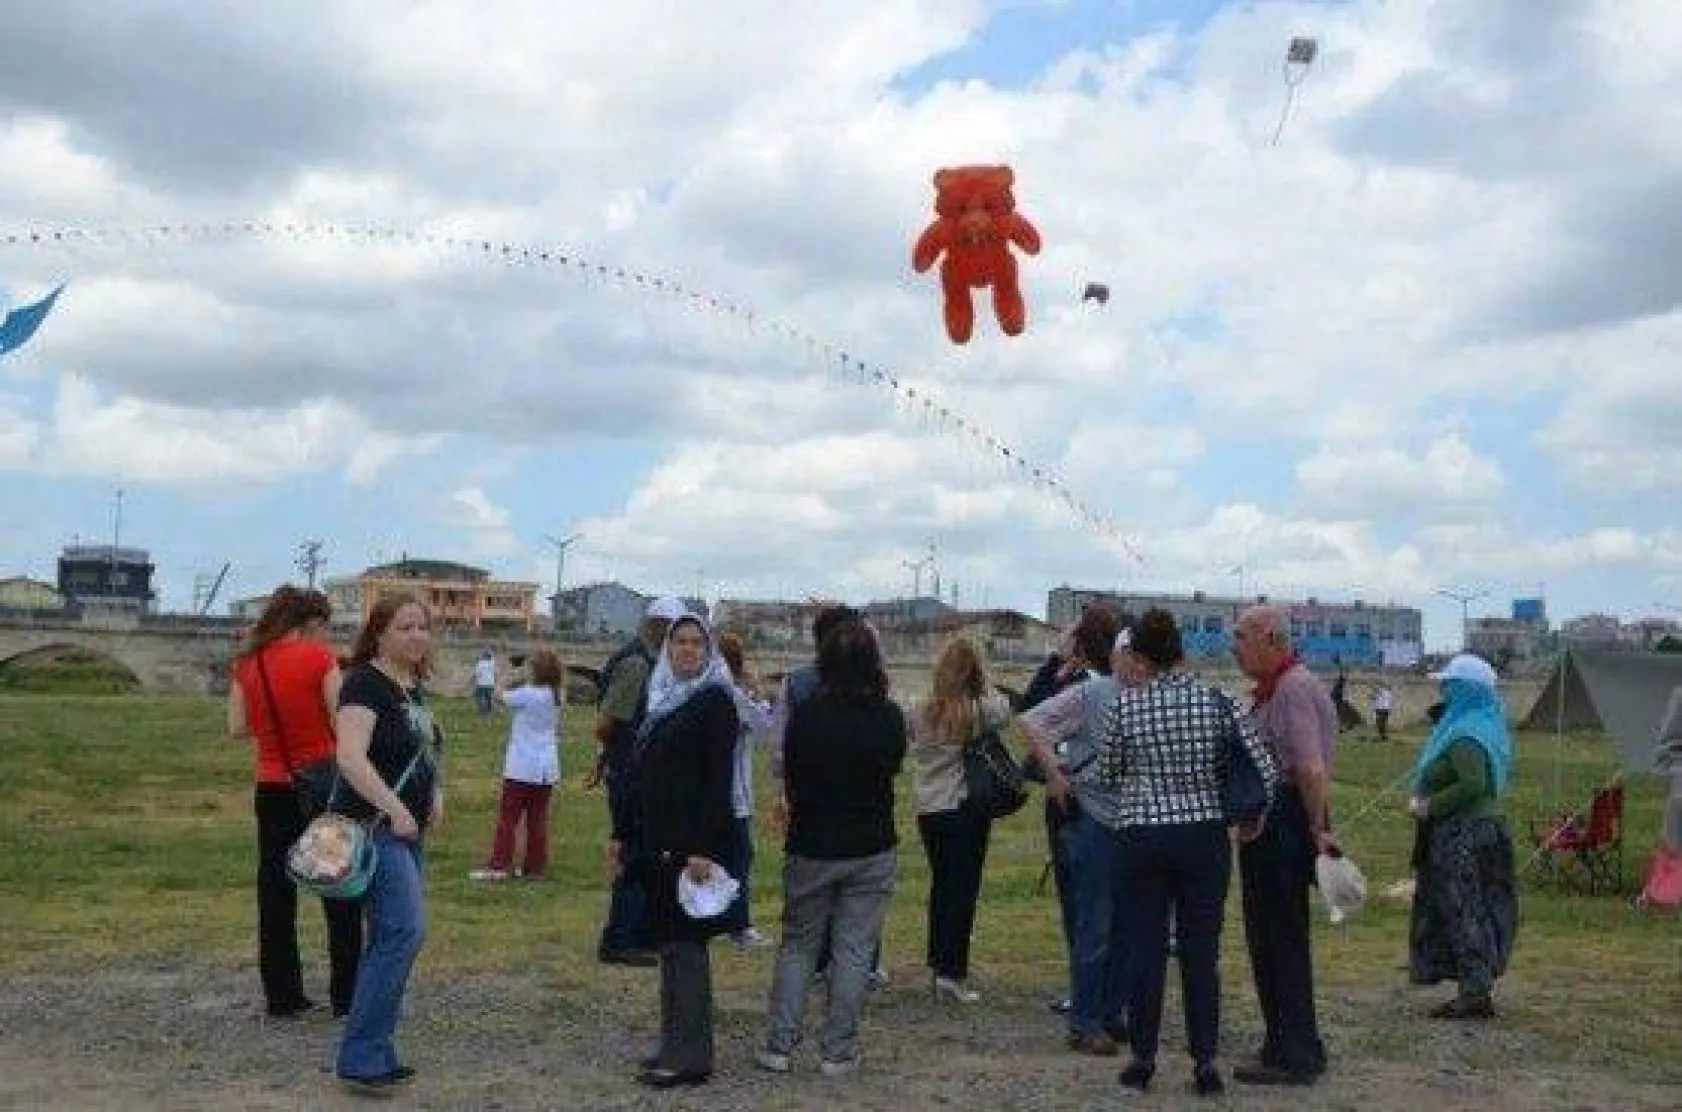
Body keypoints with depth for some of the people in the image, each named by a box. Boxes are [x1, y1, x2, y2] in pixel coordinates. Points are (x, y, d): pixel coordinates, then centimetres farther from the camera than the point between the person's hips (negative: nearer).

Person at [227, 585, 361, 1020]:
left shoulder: (248, 664, 3)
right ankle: (346, 996, 10)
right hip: (324, 784, -4)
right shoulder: (319, 658, -10)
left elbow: (237, 727, 4)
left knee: (275, 894, 10)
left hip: (272, 789, 4)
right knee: (340, 895, 7)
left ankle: (282, 996, 12)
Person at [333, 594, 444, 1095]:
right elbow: (350, 757, -25)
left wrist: (435, 794, 10)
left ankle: (375, 1056, 18)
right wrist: (394, 809, -28)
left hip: (409, 830, 9)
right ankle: (359, 1056, -9)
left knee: (390, 938, 11)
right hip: (375, 828, -9)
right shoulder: (366, 682, -13)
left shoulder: (414, 687, 13)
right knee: (404, 931, -16)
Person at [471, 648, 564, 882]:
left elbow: (502, 698, -1)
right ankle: (536, 867, 12)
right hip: (547, 767, 5)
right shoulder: (558, 696, 2)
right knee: (538, 819, 10)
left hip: (522, 768, -5)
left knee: (508, 816, 2)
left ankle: (498, 865, 0)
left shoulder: (527, 694, -14)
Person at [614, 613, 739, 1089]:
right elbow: (642, 775, 18)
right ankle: (675, 1045, 21)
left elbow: (719, 781, -15)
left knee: (684, 944, -4)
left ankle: (691, 1057, 3)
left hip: (692, 843, -8)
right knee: (669, 942, 12)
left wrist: (704, 849, -21)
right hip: (658, 843, 8)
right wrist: (621, 834, 16)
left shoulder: (715, 702, -9)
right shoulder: (661, 699, 14)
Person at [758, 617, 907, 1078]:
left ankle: (779, 1045, 13)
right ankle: (837, 1052, 10)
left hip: (812, 847, -1)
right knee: (854, 951, 7)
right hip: (872, 850, 1)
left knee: (797, 945, 13)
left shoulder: (806, 714, -12)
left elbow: (789, 777, -1)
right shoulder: (890, 717, -7)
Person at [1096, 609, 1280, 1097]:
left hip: (1141, 836, -1)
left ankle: (1142, 1059, 16)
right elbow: (1267, 769, -6)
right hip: (1205, 837, 1)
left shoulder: (1121, 707, -6)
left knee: (1144, 948, 8)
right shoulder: (1216, 701, -4)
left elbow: (1108, 776, 5)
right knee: (1201, 950, 8)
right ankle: (1205, 1062, 11)